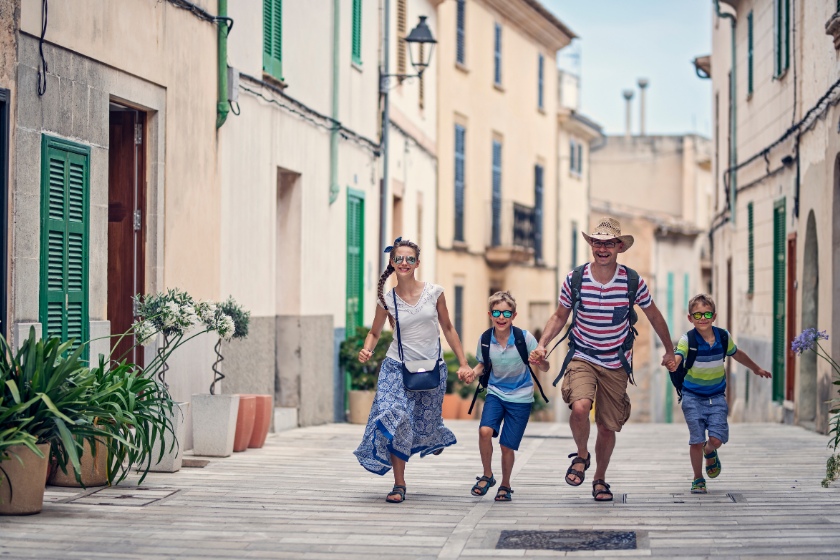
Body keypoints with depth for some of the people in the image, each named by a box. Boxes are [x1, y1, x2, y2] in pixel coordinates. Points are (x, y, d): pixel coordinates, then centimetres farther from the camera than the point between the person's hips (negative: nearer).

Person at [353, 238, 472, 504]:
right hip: (397, 368, -1)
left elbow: (447, 328, 7)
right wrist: (366, 350, -13)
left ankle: (437, 436, 51)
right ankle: (399, 484, -8)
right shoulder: (387, 300, -4)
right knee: (395, 419, -18)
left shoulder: (434, 292, -4)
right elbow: (375, 333, 9)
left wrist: (463, 363, 6)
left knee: (426, 424, 9)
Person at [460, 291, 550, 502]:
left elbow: (544, 368, -11)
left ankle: (505, 486, 26)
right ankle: (487, 475, 2)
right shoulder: (485, 340, -8)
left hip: (520, 397, -2)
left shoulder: (525, 338, -16)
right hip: (495, 392, 2)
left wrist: (541, 360, -34)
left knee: (507, 446, -1)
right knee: (485, 431, -22)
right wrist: (474, 373, -11)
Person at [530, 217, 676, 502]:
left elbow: (654, 316, 8)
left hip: (616, 364, 1)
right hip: (582, 358, -1)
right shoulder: (575, 279, -10)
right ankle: (581, 456, 2)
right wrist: (542, 345, -9)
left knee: (608, 427, 6)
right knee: (580, 407, -28)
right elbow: (559, 316, 6)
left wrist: (670, 350, 17)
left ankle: (600, 479, 32)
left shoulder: (633, 281, -10)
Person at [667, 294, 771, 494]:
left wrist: (756, 368, 32)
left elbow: (737, 354, 17)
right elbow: (677, 357, -33)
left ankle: (709, 452, 27)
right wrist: (673, 365, -58)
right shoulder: (687, 340, -14)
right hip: (693, 396, -2)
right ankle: (698, 479, 16)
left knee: (717, 438, -11)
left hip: (716, 396, 2)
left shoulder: (723, 337, -3)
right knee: (696, 440, -6)